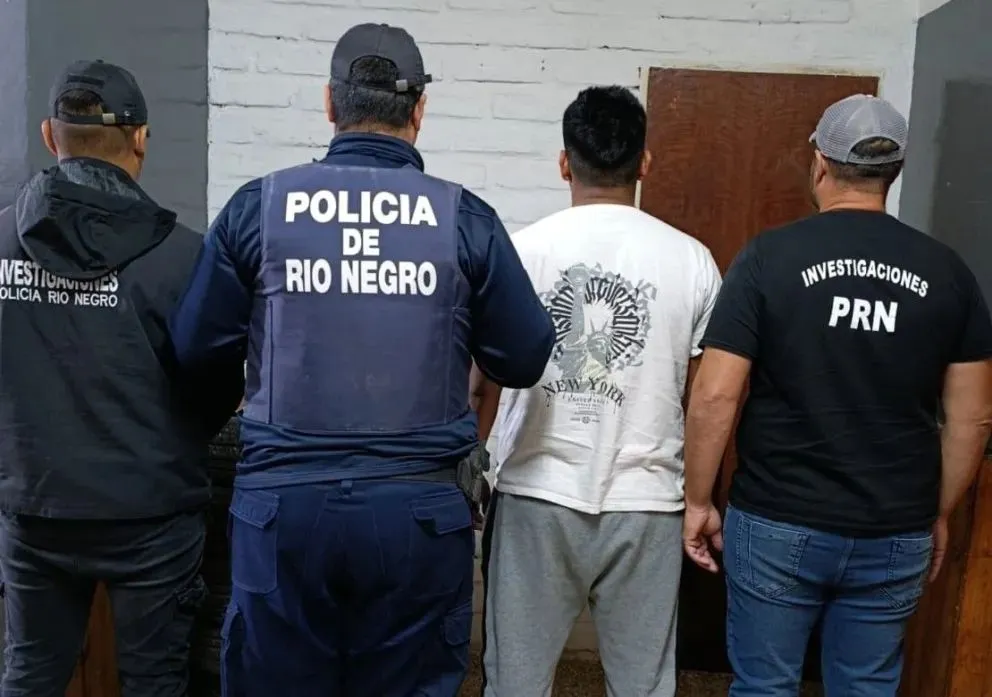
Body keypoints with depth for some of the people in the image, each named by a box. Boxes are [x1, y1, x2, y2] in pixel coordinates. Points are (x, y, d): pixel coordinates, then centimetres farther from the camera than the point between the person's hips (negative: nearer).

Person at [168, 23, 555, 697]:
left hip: (282, 504, 1)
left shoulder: (257, 205, -3)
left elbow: (195, 348, 2)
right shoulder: (464, 216, -5)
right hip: (419, 511, 0)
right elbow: (525, 359, -1)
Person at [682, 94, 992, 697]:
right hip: (895, 535, 3)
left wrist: (699, 500, -1)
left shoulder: (769, 257, -10)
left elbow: (715, 396, -13)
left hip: (778, 525, -3)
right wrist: (940, 513, 16)